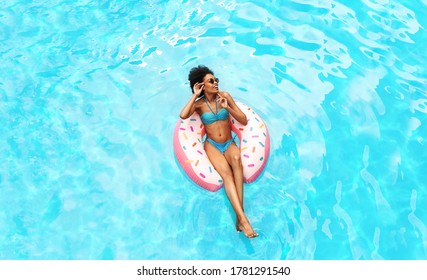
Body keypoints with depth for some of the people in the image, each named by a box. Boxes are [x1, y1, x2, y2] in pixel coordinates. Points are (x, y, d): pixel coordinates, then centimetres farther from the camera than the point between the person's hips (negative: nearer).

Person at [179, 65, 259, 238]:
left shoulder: (225, 96, 4)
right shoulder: (199, 104, 2)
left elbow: (244, 120, 2)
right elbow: (183, 115, -22)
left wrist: (227, 108, -13)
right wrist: (195, 95, -12)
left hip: (229, 143, 1)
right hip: (212, 145, -1)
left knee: (236, 158, -36)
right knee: (226, 172, -32)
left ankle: (239, 217, -39)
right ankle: (243, 219, -37)